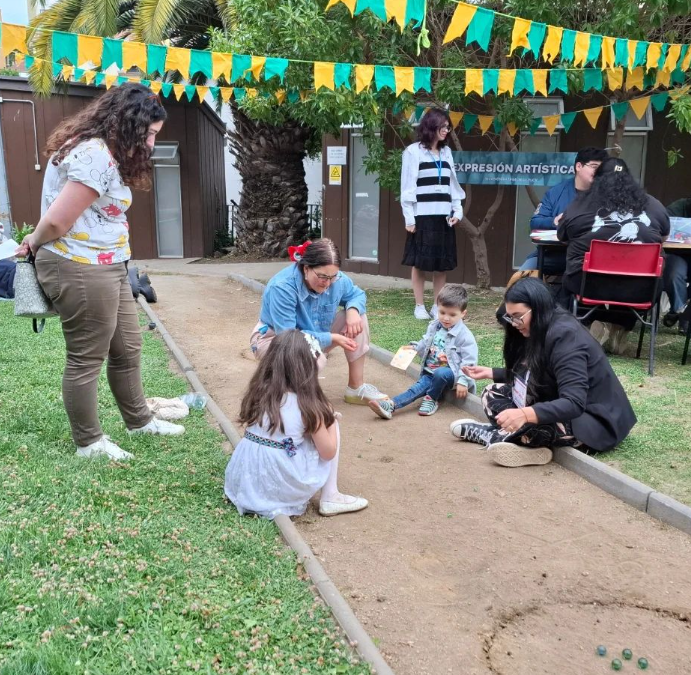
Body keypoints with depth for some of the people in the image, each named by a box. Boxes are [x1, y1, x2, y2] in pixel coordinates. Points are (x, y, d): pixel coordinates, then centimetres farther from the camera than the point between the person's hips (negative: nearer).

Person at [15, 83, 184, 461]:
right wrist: (35, 244, -4)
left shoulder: (98, 149, 14)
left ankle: (139, 420, 36)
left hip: (107, 268, 11)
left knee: (127, 349, 19)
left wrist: (36, 244, 1)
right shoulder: (97, 155, -22)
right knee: (86, 359, 4)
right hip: (80, 271, -11)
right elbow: (57, 221, -23)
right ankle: (88, 442, 20)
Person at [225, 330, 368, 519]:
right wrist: (329, 417, 11)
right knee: (329, 424, 8)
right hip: (280, 488, -6)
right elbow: (328, 452, -5)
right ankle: (330, 498, 12)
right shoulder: (307, 405, -13)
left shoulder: (259, 392, 1)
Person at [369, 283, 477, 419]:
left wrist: (463, 382, -22)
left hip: (450, 373, -5)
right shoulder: (434, 327, 8)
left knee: (440, 373, -38)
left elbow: (468, 362, -14)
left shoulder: (464, 336, -12)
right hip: (429, 372, 5)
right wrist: (414, 349, 9)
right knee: (418, 387, -22)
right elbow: (425, 344, 27)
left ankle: (431, 399, -11)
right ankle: (391, 405, -42)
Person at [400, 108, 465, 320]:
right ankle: (419, 306, 10)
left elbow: (452, 184, 17)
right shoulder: (413, 151, -2)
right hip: (422, 216, -5)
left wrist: (457, 211, 6)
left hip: (443, 216, 5)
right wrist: (409, 218, -10)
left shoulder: (446, 152, 14)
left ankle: (437, 305, 15)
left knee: (443, 263, 6)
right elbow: (407, 186, -4)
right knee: (419, 262, 1)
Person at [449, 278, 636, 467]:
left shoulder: (565, 335, -24)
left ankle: (487, 434, -8)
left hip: (594, 422, -10)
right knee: (492, 394, 2)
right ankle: (529, 446, -16)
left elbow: (574, 404, -33)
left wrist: (526, 414, -47)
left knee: (528, 422, -36)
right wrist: (490, 373, 8)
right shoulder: (539, 332, 3)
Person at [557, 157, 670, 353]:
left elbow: (562, 236, 19)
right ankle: (618, 329, 26)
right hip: (640, 288, 2)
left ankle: (603, 325, 14)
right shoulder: (653, 205, 9)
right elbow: (664, 236, 26)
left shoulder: (580, 205, 3)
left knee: (568, 281, 31)